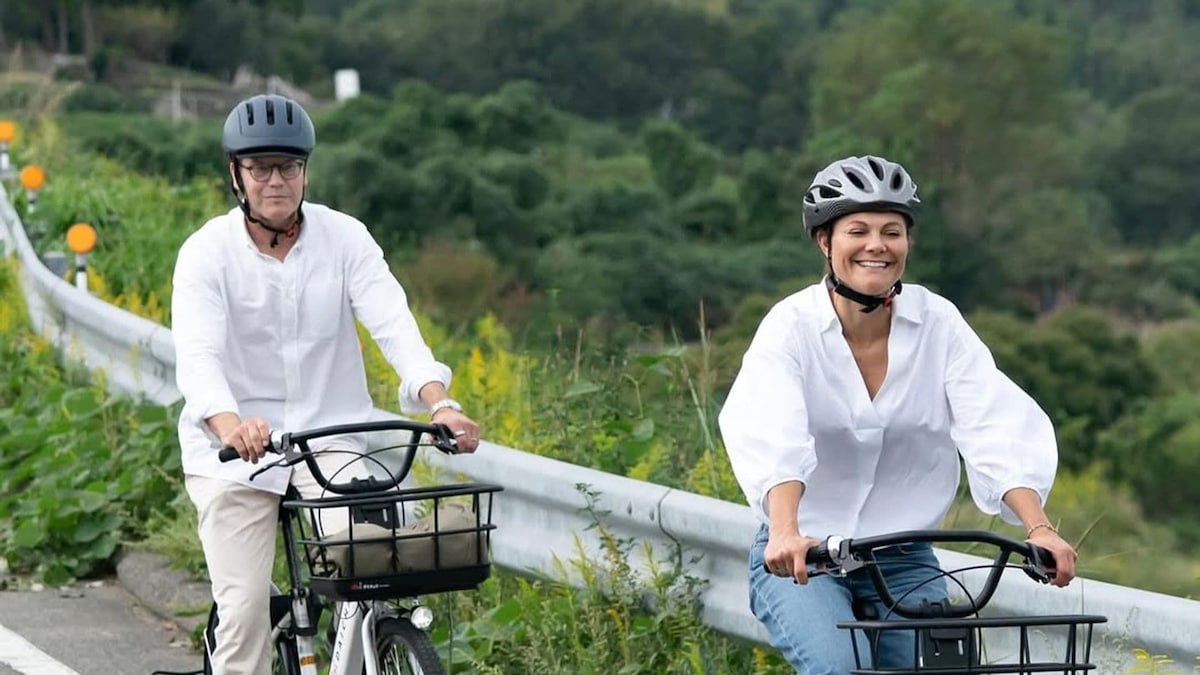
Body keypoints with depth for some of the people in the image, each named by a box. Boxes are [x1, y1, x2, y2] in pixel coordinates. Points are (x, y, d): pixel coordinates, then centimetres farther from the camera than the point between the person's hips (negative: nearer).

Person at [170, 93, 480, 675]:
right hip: (236, 449, -1)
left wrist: (439, 402, -35)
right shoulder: (207, 252, -9)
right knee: (244, 608, -9)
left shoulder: (345, 239, -3)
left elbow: (393, 323, -16)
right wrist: (229, 424, -45)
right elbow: (196, 354, -23)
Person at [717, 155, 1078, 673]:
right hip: (800, 559, -3)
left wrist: (1039, 528, -33)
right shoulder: (793, 325, -13)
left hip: (903, 561, 3)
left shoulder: (938, 323, -6)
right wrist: (785, 532, -47)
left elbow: (997, 428, -17)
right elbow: (770, 436, -29)